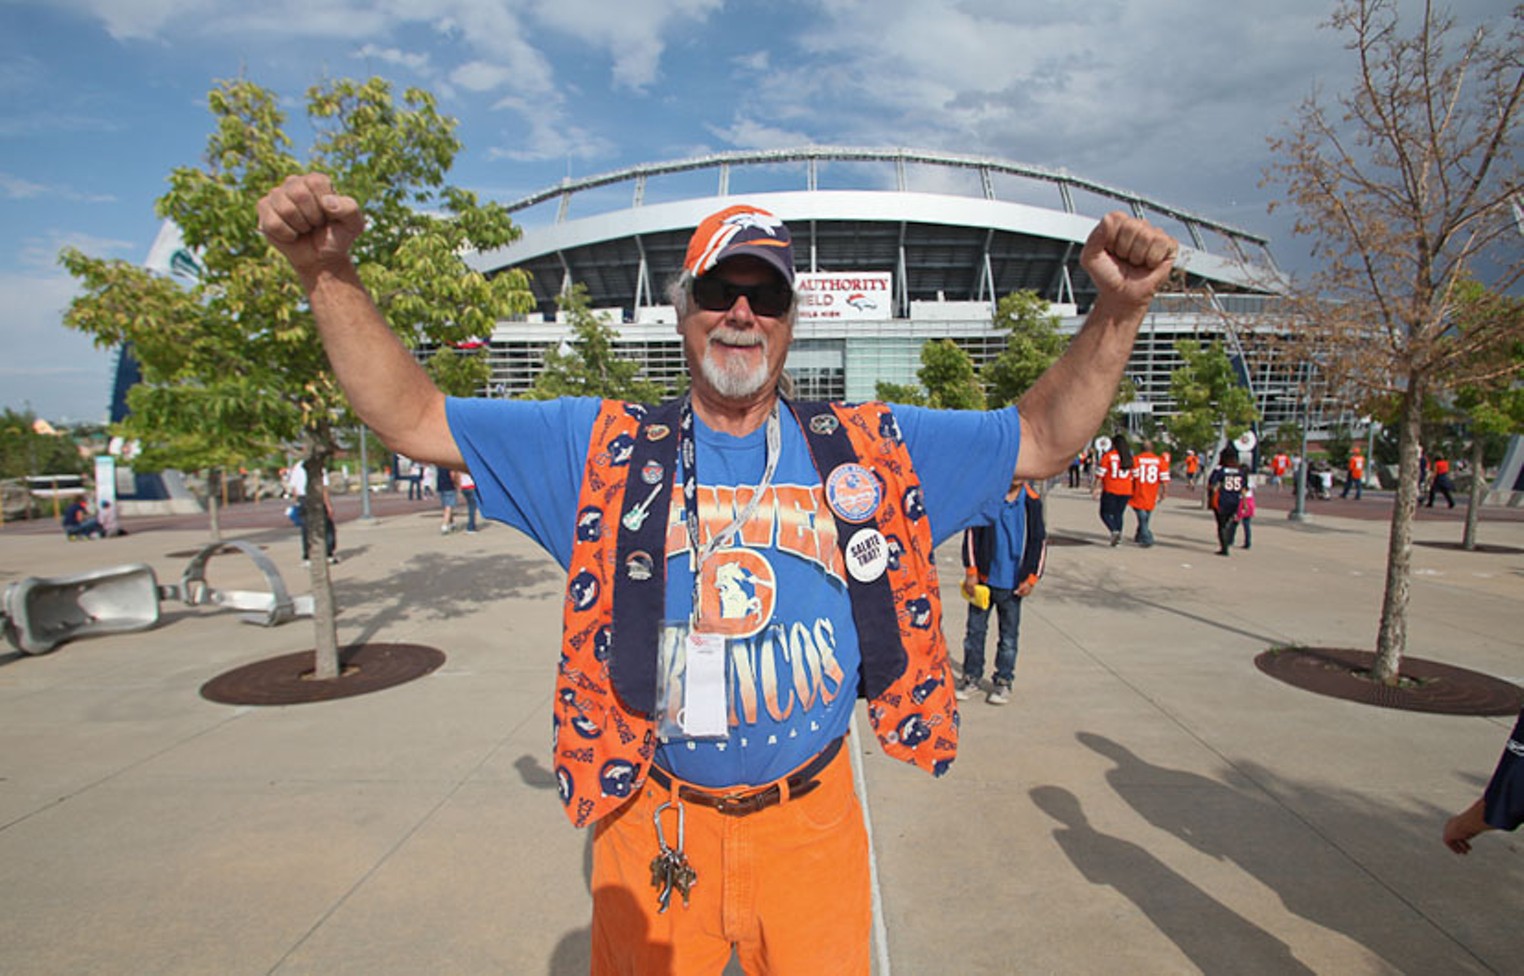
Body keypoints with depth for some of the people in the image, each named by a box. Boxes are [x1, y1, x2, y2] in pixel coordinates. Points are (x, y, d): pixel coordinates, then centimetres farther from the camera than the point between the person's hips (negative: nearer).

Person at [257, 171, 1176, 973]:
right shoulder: (602, 447, -4)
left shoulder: (868, 449, -2)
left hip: (813, 823, 1)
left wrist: (1118, 312, -14)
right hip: (652, 824, 0)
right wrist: (331, 275, -16)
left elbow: (1041, 440, 1)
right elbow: (412, 419, -3)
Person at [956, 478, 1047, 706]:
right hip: (983, 577, 0)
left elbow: (1039, 542, 3)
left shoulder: (1032, 501, -2)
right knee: (975, 629, 9)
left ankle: (1003, 681, 24)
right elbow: (972, 533, -3)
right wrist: (971, 571, -5)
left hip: (1013, 582, 1)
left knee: (1009, 634, 10)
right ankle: (971, 678, 22)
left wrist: (1031, 578, -1)